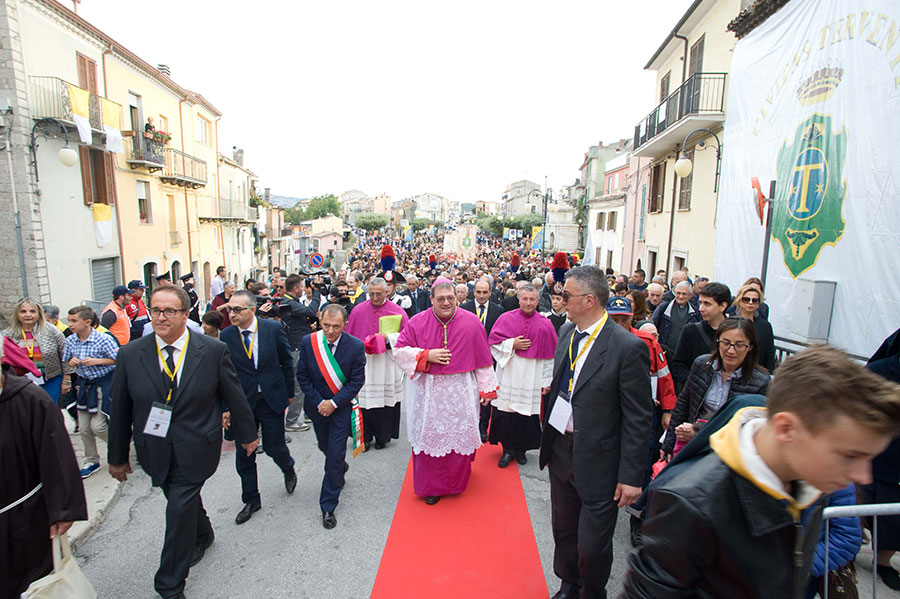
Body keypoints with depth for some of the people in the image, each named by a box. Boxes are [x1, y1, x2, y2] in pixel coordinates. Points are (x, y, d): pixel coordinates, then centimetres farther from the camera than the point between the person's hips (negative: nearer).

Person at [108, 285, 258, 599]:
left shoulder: (214, 351, -12)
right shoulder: (130, 355, -7)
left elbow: (234, 396, -2)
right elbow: (120, 410, 2)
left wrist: (247, 434, 7)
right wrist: (117, 456, 8)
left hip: (195, 450, -3)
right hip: (154, 451, 3)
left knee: (179, 510, -1)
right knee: (186, 500, 21)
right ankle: (203, 536, 53)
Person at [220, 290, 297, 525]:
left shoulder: (273, 328, -10)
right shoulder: (226, 336, -6)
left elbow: (286, 362, 0)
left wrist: (289, 393, 4)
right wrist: (225, 406, -4)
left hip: (272, 399, -2)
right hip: (242, 402, 2)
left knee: (274, 446, 5)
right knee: (244, 455, 10)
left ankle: (288, 469, 41)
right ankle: (251, 500, 31)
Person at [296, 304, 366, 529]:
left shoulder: (356, 346, -18)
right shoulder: (308, 342, -12)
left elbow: (357, 380, -12)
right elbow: (302, 375, -4)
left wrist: (334, 403, -17)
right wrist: (318, 402, -11)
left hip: (342, 406, -3)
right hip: (317, 406, 3)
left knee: (335, 453, -4)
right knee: (325, 447, 21)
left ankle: (328, 506, 12)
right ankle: (341, 468, 54)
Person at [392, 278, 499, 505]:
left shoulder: (472, 322, -3)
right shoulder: (418, 322, -3)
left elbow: (483, 359, 2)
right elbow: (399, 350, 0)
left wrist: (486, 388, 3)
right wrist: (427, 355, -13)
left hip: (461, 392, 0)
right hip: (427, 392, 0)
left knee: (460, 436, 8)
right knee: (429, 437, 7)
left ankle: (456, 482, 34)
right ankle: (431, 486, 26)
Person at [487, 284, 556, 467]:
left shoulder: (545, 324, 2)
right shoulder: (506, 319, 2)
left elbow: (549, 356, 2)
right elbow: (493, 343, 2)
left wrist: (547, 382, -1)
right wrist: (512, 344, -12)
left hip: (531, 380, 0)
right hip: (508, 376, 0)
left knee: (527, 415, 5)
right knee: (506, 414, 2)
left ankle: (521, 449, 25)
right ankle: (508, 449, 20)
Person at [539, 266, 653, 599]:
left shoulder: (628, 348, -20)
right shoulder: (566, 332, 1)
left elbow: (639, 419, -16)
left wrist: (631, 476, -14)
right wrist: (550, 442, 12)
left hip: (597, 462, -6)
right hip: (561, 451, 6)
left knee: (592, 545, 11)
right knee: (563, 532, 24)